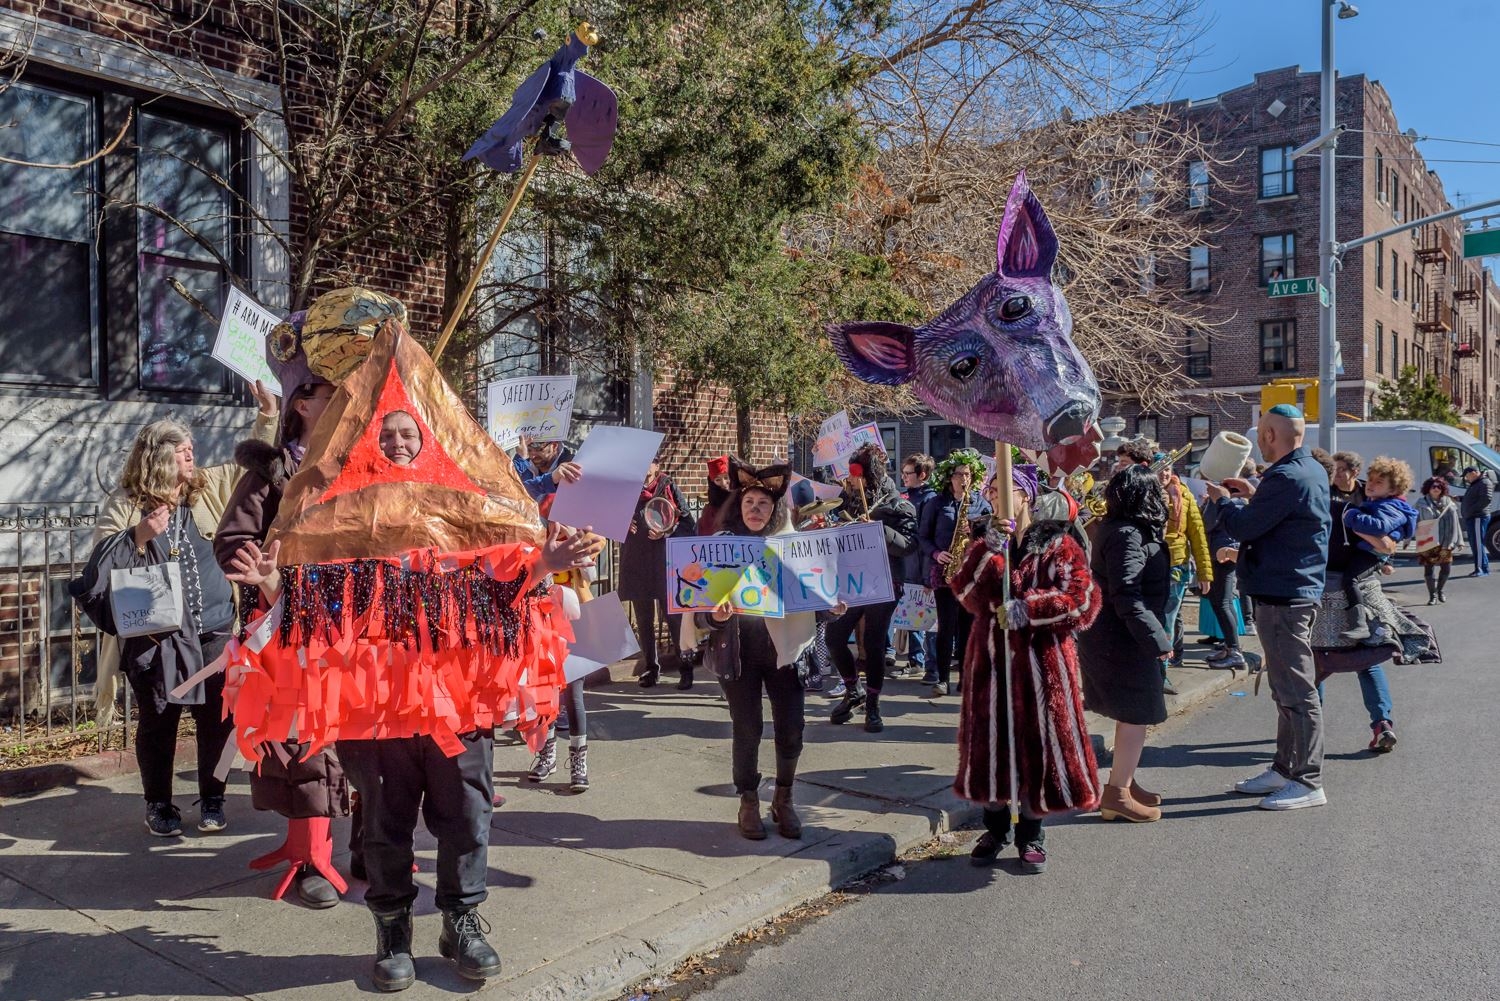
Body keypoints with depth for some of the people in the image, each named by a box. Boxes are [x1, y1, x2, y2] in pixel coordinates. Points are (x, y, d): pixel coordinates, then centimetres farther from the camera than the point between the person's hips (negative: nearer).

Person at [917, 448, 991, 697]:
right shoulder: (936, 503, 5)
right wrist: (936, 553, -10)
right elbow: (923, 536, 7)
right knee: (947, 625, -6)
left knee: (968, 624, 3)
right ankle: (942, 678, 1)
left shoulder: (981, 503, 9)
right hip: (944, 569, -2)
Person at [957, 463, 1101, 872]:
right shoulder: (985, 546, 11)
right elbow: (966, 592, -7)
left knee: (1038, 741, 1)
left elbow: (1083, 599, -13)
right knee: (990, 740, 7)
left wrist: (1026, 609, -17)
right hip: (991, 658, 3)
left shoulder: (1058, 544, -1)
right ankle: (995, 826, 25)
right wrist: (992, 547, -17)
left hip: (1042, 660, -3)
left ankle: (1031, 833, 19)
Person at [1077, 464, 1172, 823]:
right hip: (1123, 640, -10)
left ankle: (1124, 782, 30)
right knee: (1137, 714, -2)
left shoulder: (1113, 528, 10)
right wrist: (1157, 640, -24)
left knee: (1131, 714, 19)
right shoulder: (1127, 536, -21)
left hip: (1107, 636, 10)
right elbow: (1127, 599, -26)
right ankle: (1117, 794, 4)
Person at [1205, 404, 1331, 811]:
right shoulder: (1312, 470, 11)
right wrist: (1254, 494, 16)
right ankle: (1285, 769, 27)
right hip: (1300, 591, 11)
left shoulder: (1286, 478, -21)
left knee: (1296, 692, -4)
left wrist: (1223, 500, 1)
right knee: (1287, 689, 17)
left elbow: (1243, 528, -17)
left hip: (1282, 598, -11)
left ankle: (1308, 782, 4)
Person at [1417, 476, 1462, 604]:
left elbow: (1455, 522, 10)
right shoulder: (1422, 504, -1)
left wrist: (1458, 540, 6)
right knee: (1429, 567, -3)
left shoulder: (1448, 503, 9)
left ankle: (1440, 591, 30)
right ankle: (1433, 595, 7)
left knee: (1446, 567, 8)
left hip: (1445, 542, 4)